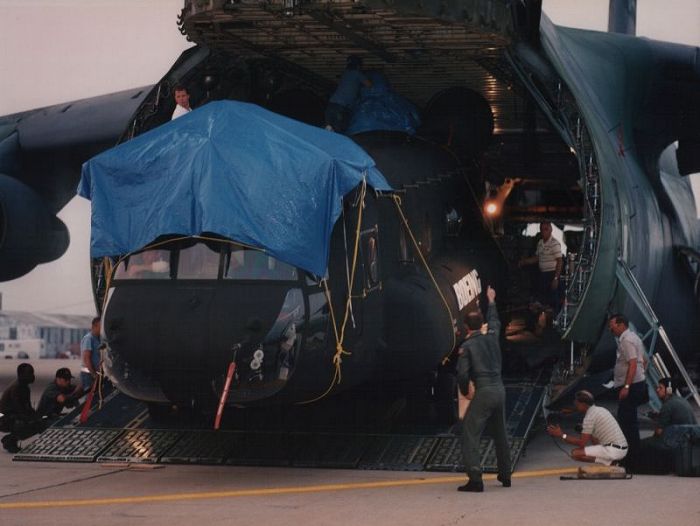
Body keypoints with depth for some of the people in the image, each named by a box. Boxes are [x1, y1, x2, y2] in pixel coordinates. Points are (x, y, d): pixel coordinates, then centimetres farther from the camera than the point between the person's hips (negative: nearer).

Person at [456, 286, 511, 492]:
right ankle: (505, 475, 30)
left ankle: (475, 479, -18)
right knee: (500, 435, 21)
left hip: (483, 392, -7)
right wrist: (491, 301, 48)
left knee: (470, 436, -6)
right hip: (500, 390, 7)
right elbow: (494, 321, 33)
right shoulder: (492, 336, 9)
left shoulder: (467, 346, -6)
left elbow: (462, 374, -12)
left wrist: (465, 392, 7)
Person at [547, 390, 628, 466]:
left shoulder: (590, 416, -12)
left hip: (613, 450, -10)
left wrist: (561, 435, -9)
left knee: (576, 453, -11)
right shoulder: (600, 410, 16)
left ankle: (609, 462, -11)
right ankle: (612, 460, 11)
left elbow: (582, 443, -13)